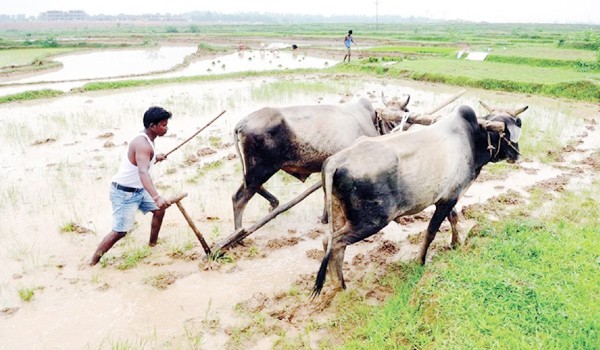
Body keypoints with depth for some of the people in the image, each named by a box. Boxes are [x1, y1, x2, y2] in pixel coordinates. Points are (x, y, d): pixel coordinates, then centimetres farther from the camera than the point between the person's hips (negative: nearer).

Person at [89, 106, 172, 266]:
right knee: (120, 231, -7)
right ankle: (92, 263, 4)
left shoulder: (146, 139, 3)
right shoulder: (143, 144, -28)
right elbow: (143, 172, -44)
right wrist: (156, 197, -56)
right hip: (124, 192, -10)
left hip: (138, 189, 10)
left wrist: (154, 158, 36)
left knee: (159, 210, 14)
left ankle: (153, 244, 30)